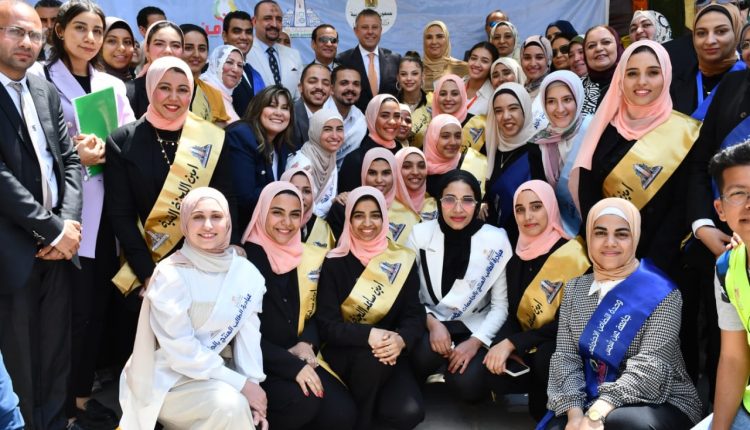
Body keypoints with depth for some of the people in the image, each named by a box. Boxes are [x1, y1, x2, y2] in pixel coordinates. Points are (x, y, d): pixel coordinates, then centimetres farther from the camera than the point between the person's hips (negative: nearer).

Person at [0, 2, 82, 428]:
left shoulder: (47, 91, 11)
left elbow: (71, 160, 9)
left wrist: (68, 222, -6)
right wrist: (53, 229, -13)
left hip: (57, 246, 6)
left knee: (57, 356, 14)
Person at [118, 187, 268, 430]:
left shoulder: (246, 273, -3)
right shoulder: (170, 274, -17)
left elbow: (248, 335, -2)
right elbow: (180, 349, -20)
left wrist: (254, 382, -16)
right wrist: (241, 383, -22)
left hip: (214, 373, 5)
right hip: (166, 379, -5)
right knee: (230, 403, -28)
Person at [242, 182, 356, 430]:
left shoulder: (308, 259, 9)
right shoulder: (245, 259, -9)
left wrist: (306, 343, -7)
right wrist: (291, 365, -20)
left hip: (298, 359, 5)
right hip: (257, 363, -5)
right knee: (303, 402, -30)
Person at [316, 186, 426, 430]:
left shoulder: (402, 261, 1)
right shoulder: (334, 263, -6)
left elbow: (415, 314, -2)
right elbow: (326, 324, -12)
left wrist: (401, 339, -26)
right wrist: (368, 335, -29)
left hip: (389, 352, 2)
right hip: (344, 352, -2)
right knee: (371, 356, -35)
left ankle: (369, 402, 12)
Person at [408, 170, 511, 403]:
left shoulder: (496, 240, -9)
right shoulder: (420, 234, -7)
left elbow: (501, 305, -6)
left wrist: (476, 341, -18)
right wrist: (432, 323, -19)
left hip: (475, 327, 0)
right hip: (430, 323, 0)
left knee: (468, 385, -26)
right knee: (425, 356, -33)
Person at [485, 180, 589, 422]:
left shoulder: (572, 255, -15)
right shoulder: (518, 257, 4)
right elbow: (514, 313, 2)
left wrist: (512, 343, -24)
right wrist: (501, 345, -20)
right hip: (526, 349, 5)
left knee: (544, 358, -36)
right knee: (490, 372, -23)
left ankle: (548, 410, -7)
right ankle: (540, 387, 5)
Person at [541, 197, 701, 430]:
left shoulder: (661, 292, -8)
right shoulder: (575, 288, 6)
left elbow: (650, 365, -18)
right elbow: (565, 356, -1)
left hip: (662, 404, -3)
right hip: (593, 403, 3)